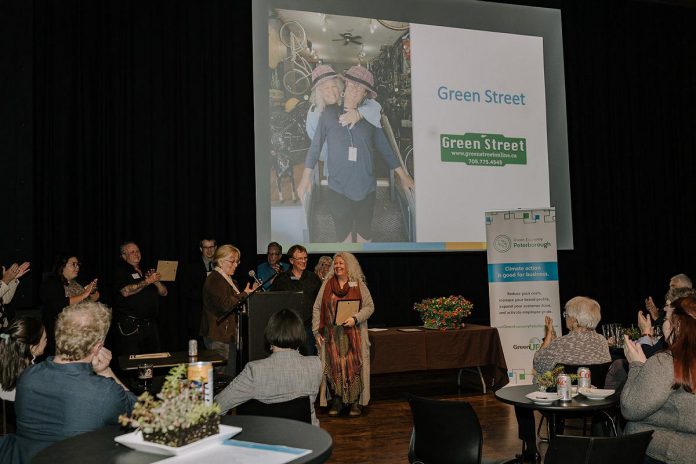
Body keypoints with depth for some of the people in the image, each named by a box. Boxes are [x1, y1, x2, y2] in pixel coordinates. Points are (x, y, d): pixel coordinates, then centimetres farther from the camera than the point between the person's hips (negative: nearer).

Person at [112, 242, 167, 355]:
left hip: (151, 324, 6)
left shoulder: (147, 272, 19)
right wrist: (148, 281, -18)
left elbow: (164, 292, 14)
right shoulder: (121, 271, 0)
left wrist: (156, 282, -6)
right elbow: (126, 291, -19)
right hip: (130, 325, -6)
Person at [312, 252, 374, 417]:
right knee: (333, 367, 1)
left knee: (353, 366, -3)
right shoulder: (327, 284, 8)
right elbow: (317, 308, 8)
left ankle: (355, 403, 6)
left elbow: (369, 306, 2)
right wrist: (317, 331, 1)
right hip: (331, 335, 2)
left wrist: (355, 318, -13)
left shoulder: (359, 285, 3)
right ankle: (336, 401, 11)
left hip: (353, 334, -1)